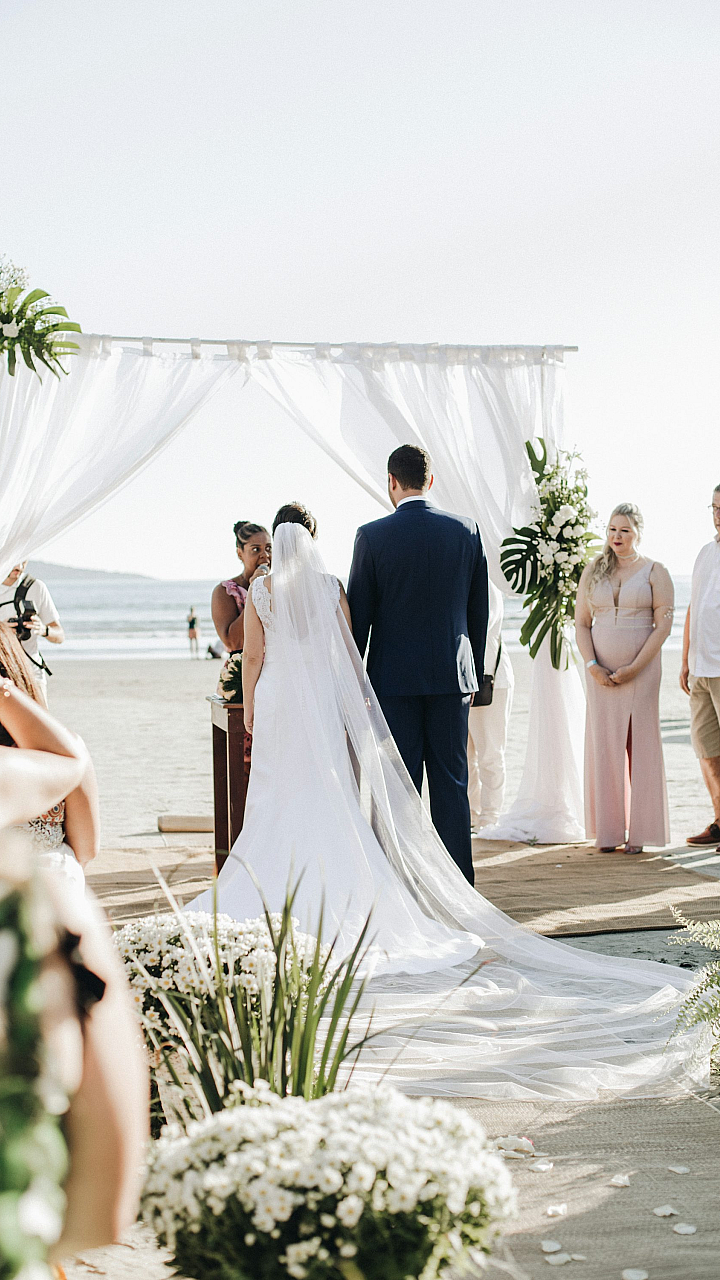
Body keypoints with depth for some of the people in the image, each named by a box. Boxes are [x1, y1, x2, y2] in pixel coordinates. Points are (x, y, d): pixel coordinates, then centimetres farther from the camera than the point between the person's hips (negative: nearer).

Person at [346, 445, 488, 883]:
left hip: (394, 679, -2)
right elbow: (480, 611, 7)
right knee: (452, 782, 7)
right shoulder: (467, 531, 2)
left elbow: (358, 614, -3)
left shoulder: (372, 536, -6)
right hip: (452, 676, 3)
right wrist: (476, 675, 16)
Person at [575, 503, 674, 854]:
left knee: (640, 744, -3)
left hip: (641, 669, -3)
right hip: (601, 672, 3)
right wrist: (592, 666, -6)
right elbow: (581, 622, 8)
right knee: (604, 745, 2)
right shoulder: (593, 571, 10)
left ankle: (639, 831, 3)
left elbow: (663, 625, -4)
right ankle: (609, 829, 8)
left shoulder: (655, 572, 1)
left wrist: (634, 668, -12)